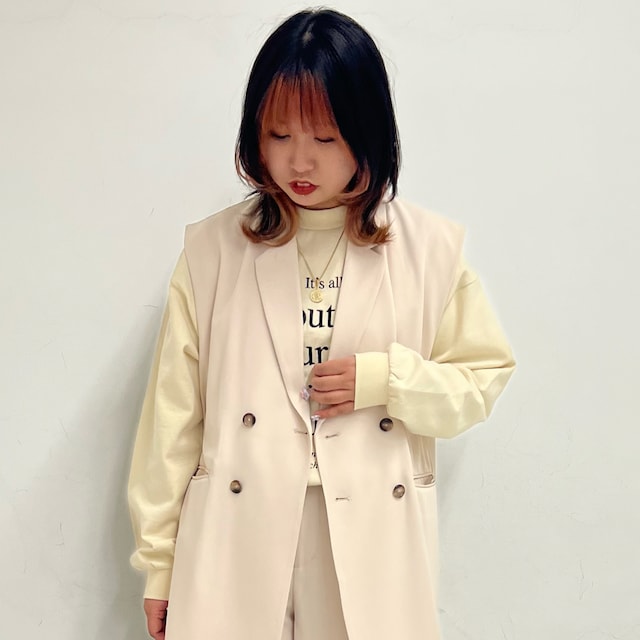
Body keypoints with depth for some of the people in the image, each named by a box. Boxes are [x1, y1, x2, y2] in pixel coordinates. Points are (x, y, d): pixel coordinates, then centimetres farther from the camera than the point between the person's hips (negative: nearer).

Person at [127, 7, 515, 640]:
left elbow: (482, 380, 9)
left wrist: (387, 379, -10)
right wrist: (158, 561, 5)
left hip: (374, 540, 1)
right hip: (235, 538, 0)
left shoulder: (430, 248, 1)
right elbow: (173, 411, 2)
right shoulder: (212, 249, 1)